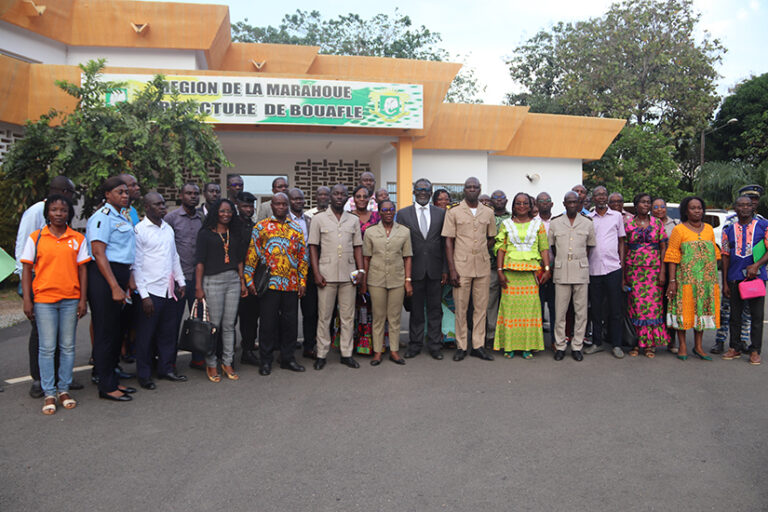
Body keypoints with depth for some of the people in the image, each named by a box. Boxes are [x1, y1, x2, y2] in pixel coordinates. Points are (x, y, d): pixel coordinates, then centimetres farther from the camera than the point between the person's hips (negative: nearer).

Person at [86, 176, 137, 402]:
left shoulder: (123, 217, 18)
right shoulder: (102, 217, -11)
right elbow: (98, 254, -17)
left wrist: (129, 279, 20)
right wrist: (114, 287, -21)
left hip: (118, 276, 9)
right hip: (103, 276, -9)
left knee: (116, 331, 14)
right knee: (106, 332, -3)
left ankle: (112, 380, 25)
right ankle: (106, 387, 6)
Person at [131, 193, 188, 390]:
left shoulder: (168, 229, 13)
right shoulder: (139, 230, -9)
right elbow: (136, 265, -11)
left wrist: (181, 282, 16)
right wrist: (144, 295, -15)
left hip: (170, 291, 7)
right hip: (151, 291, -6)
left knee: (168, 332, 13)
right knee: (146, 335, 3)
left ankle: (166, 369, 25)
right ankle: (144, 375, 15)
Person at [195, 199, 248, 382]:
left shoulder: (235, 234, 15)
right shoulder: (205, 234, 0)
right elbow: (200, 262, -4)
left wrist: (242, 282, 13)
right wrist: (198, 287, -9)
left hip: (233, 280, 5)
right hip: (213, 281, -4)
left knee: (229, 325, 7)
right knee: (213, 325, -1)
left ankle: (227, 363, 16)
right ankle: (210, 364, 11)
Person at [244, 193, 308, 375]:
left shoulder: (296, 229, 11)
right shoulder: (260, 227, 2)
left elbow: (303, 256, 12)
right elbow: (252, 255, 0)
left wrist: (302, 281, 6)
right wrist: (249, 280, -6)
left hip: (291, 284, 3)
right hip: (269, 283, -3)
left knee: (290, 322, 8)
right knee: (268, 322, 2)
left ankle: (287, 358, 22)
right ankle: (266, 361, 14)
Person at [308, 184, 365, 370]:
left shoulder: (354, 220, 11)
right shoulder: (318, 219, 4)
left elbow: (358, 247, 12)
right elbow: (313, 247, 1)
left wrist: (360, 270, 2)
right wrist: (316, 273, -7)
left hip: (348, 275, 2)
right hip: (326, 275, -2)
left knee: (348, 316, 6)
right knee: (324, 316, 3)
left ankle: (346, 353, 15)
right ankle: (321, 354, 11)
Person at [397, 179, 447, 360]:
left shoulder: (441, 213, 7)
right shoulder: (403, 213, 4)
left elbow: (444, 242, 5)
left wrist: (445, 269, 0)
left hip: (435, 269, 1)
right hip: (414, 269, -1)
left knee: (435, 309, 7)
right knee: (416, 309, 8)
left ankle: (435, 345, 16)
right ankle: (415, 345, 19)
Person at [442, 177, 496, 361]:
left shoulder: (488, 213, 9)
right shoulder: (453, 213, 1)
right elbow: (449, 242, -2)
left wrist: (482, 254, 4)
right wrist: (452, 269, -8)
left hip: (483, 267, 3)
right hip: (461, 267, -3)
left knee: (481, 307, 5)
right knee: (461, 308, 2)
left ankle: (478, 346, 14)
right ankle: (461, 346, 11)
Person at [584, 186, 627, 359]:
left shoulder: (617, 216, 8)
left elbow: (621, 242, 10)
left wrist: (622, 264, 2)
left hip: (613, 268, -1)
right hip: (593, 268, 1)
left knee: (615, 308, 1)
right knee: (596, 308, 8)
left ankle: (616, 344, 9)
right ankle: (597, 342, 17)